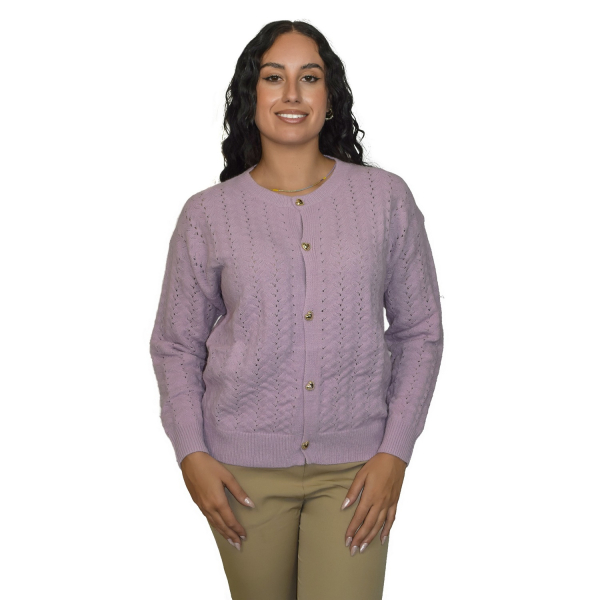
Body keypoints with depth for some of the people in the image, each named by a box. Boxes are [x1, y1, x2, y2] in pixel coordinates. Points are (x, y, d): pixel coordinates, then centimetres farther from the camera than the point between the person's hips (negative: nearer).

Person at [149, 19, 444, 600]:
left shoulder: (387, 199, -1)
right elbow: (175, 345, 6)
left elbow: (419, 330, 3)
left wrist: (395, 453, -3)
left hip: (354, 466, 0)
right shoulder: (207, 214, 0)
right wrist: (191, 453, -3)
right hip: (244, 469, 1)